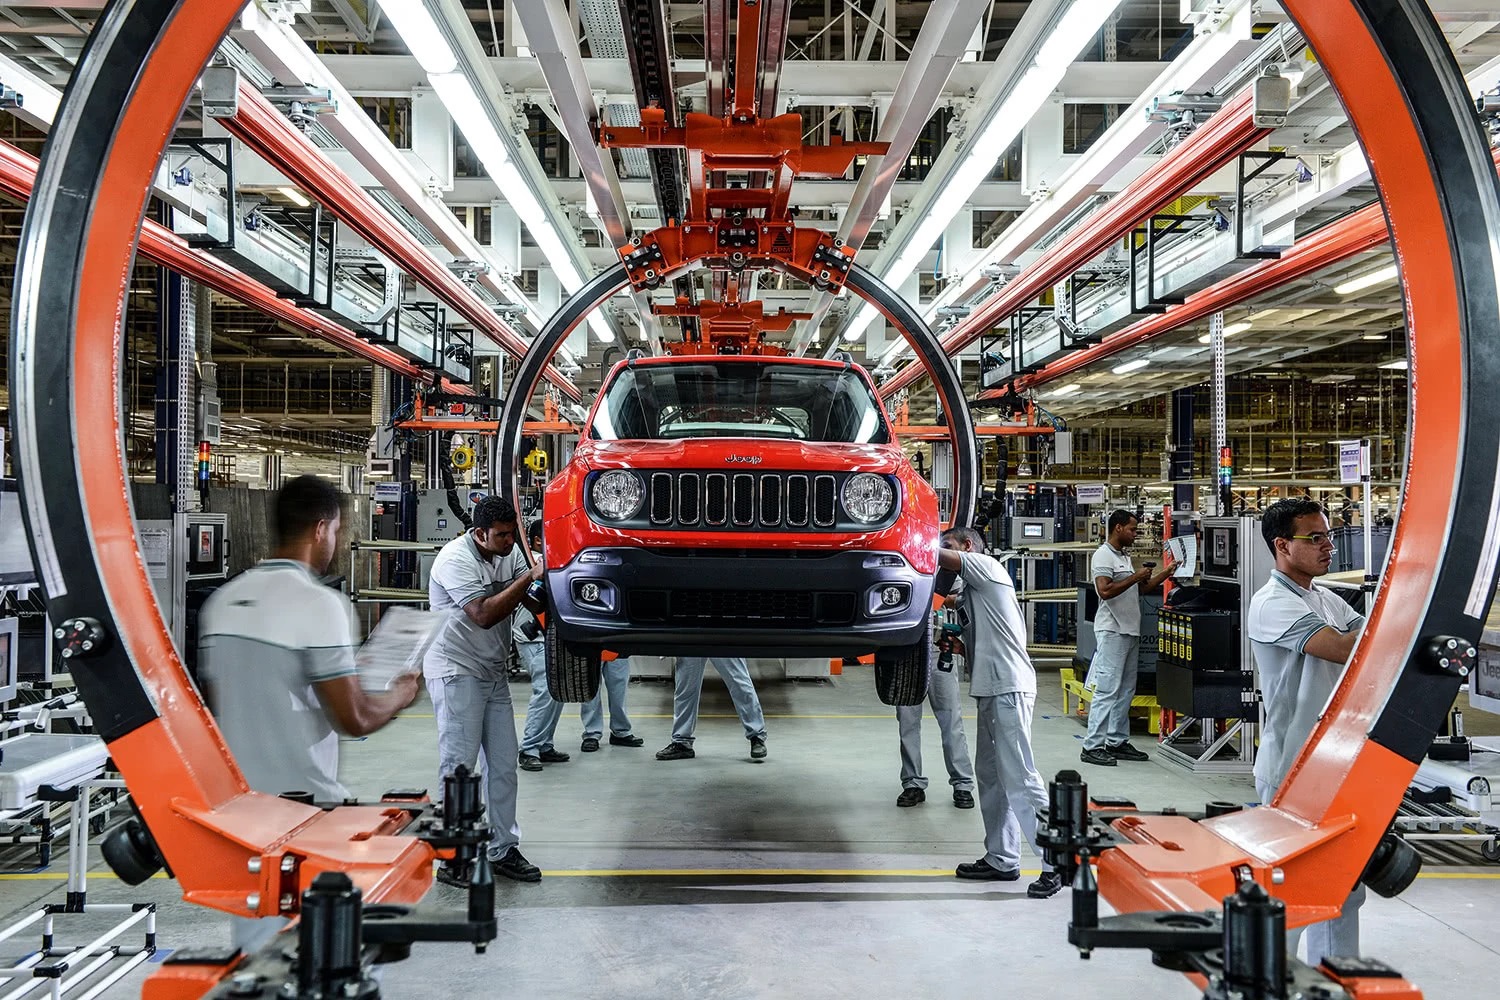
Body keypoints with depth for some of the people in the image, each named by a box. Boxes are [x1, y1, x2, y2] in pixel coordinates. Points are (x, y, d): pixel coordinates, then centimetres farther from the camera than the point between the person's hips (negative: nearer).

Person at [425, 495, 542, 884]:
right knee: (459, 765, -6)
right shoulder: (456, 559, -17)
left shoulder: (510, 553, 6)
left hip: (494, 673, 7)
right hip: (456, 671, -7)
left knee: (504, 764, 6)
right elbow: (484, 614, -27)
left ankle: (503, 850, 14)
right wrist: (530, 577, -27)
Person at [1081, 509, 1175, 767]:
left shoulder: (1124, 557, 20)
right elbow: (1105, 591, -22)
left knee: (1126, 690, 11)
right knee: (1107, 690, -10)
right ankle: (1092, 747, -8)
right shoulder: (1103, 555, -10)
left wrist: (1168, 571, 20)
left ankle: (1117, 742, 18)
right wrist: (1136, 577, -15)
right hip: (1112, 630, -10)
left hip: (1130, 630, 10)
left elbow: (1143, 588, 24)